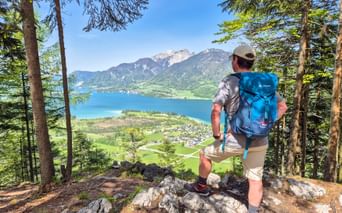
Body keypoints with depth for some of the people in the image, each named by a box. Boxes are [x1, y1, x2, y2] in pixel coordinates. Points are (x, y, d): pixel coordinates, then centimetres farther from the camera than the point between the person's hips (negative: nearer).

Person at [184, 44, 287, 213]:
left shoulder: (229, 81, -12)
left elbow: (215, 111, -24)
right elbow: (282, 106, 12)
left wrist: (216, 135, -10)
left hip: (236, 140, -4)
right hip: (260, 141, 5)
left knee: (205, 154, 19)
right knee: (255, 179, 16)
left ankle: (201, 186, 39)